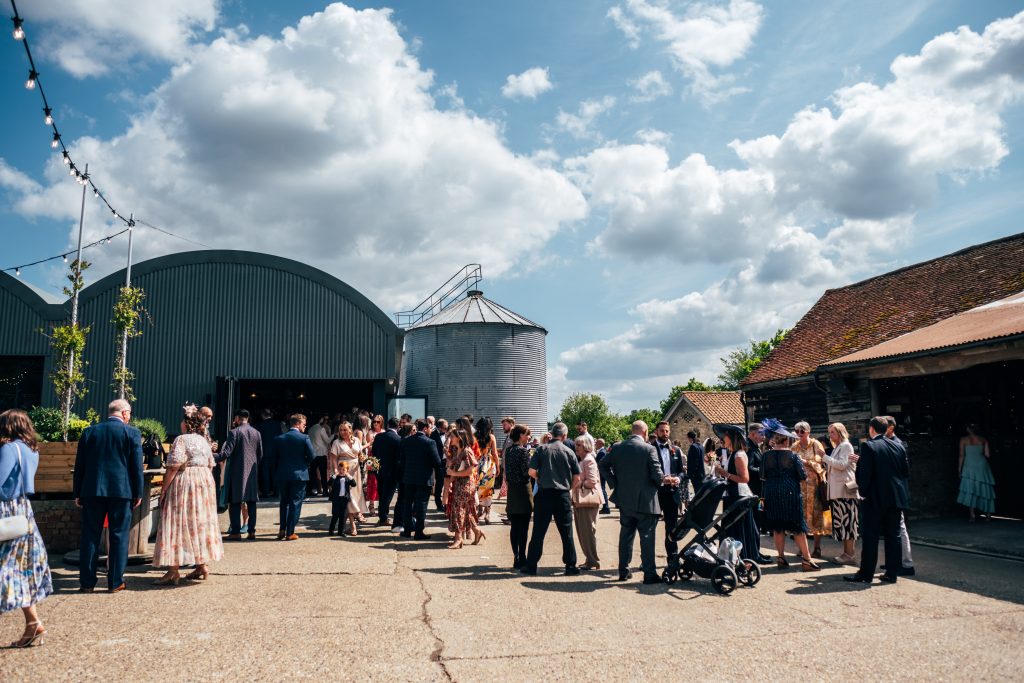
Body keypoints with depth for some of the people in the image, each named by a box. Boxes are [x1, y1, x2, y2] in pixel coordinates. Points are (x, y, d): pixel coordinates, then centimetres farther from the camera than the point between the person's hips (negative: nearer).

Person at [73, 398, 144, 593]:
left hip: (92, 490, 3)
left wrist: (78, 493, 14)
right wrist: (138, 493, 4)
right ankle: (115, 582, 7)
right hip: (122, 491, -2)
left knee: (90, 536, 9)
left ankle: (87, 582, 12)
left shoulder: (89, 432, 7)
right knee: (119, 536, 4)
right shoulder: (132, 433, -2)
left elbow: (79, 465, 8)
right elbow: (137, 466, -3)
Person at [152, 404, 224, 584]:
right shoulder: (204, 440, 12)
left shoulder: (181, 440, -11)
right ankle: (202, 565, 16)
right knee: (201, 522, 12)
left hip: (184, 484, -8)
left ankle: (173, 572, -7)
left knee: (177, 523, -5)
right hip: (206, 482, 8)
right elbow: (210, 466, 16)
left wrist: (163, 490, -11)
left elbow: (173, 468, -16)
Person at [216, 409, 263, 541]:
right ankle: (251, 531, 8)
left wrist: (213, 459, -4)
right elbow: (260, 454, 11)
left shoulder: (234, 432, -9)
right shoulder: (256, 433, 7)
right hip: (252, 471, 5)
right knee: (251, 501, 8)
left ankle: (236, 532, 1)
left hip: (237, 471, -5)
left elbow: (226, 453, -15)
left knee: (235, 502, 1)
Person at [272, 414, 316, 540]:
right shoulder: (304, 438, -11)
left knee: (284, 502, 18)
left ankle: (282, 529, 16)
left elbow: (275, 456, 4)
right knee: (295, 503, 4)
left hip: (282, 475, 4)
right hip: (299, 474, -4)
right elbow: (312, 455, -10)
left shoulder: (279, 438, 2)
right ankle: (290, 533, 4)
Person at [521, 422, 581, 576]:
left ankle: (531, 565, 9)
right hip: (563, 496, 0)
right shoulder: (569, 452, 0)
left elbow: (532, 472, -7)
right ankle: (570, 566, 12)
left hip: (544, 494, 0)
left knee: (538, 532, 6)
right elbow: (577, 478, 0)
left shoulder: (541, 450, -2)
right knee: (567, 533, 8)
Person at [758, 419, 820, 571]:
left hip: (772, 494, 2)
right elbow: (803, 476, -7)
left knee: (778, 527, 10)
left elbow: (762, 476, 4)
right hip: (791, 493, -2)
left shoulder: (765, 455, -2)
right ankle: (806, 560, 6)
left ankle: (781, 558, 12)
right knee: (798, 527, 4)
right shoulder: (792, 455, -9)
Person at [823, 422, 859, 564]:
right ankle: (845, 552, 13)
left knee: (847, 521, -8)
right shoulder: (836, 448, 20)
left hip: (845, 489, -9)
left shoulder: (846, 446, -6)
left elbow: (842, 464, -17)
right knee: (841, 522, 9)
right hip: (836, 490, 9)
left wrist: (825, 457, -16)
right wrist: (827, 472, 9)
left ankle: (849, 554, -6)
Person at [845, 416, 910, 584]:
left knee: (870, 537, 0)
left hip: (875, 498, -5)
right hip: (896, 498, 5)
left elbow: (864, 473, -15)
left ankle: (866, 574, 4)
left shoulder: (868, 446, -11)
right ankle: (892, 573, 13)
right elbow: (906, 471, 10)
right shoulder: (899, 447, 6)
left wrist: (862, 490, -4)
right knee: (893, 536, 9)